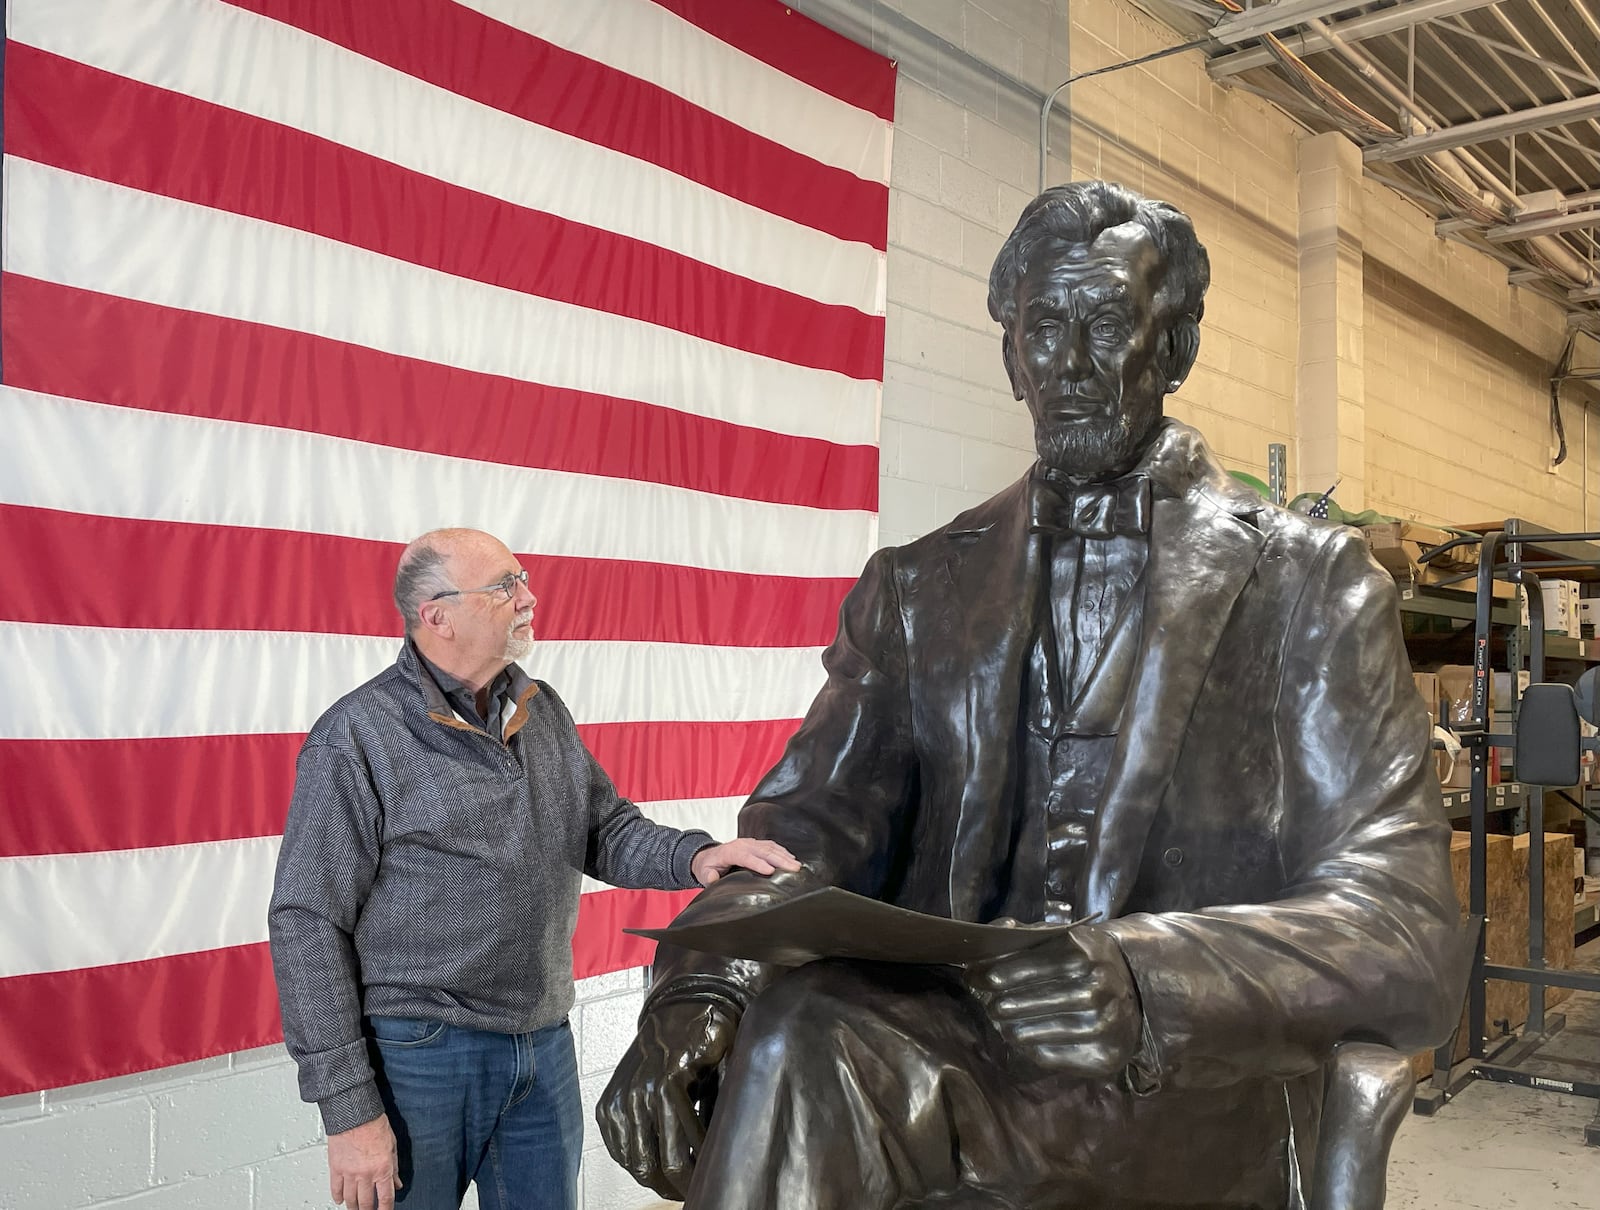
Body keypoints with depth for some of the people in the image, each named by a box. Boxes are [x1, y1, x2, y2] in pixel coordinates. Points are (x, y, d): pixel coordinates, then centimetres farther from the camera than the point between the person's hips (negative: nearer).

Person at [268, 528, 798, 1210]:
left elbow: (605, 828, 11)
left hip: (545, 1047, 6)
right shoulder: (358, 735, -12)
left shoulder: (544, 712, 7)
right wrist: (350, 1110, -15)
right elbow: (308, 924, -12)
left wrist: (693, 857, -11)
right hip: (419, 1052, -5)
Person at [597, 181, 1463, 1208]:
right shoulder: (920, 587, 14)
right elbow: (812, 827, 5)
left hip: (1180, 1096, -2)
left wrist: (1150, 983, -26)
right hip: (941, 1039, 3)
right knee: (791, 1042, -33)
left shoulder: (1307, 580, 3)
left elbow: (1409, 938, -5)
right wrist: (706, 987, -18)